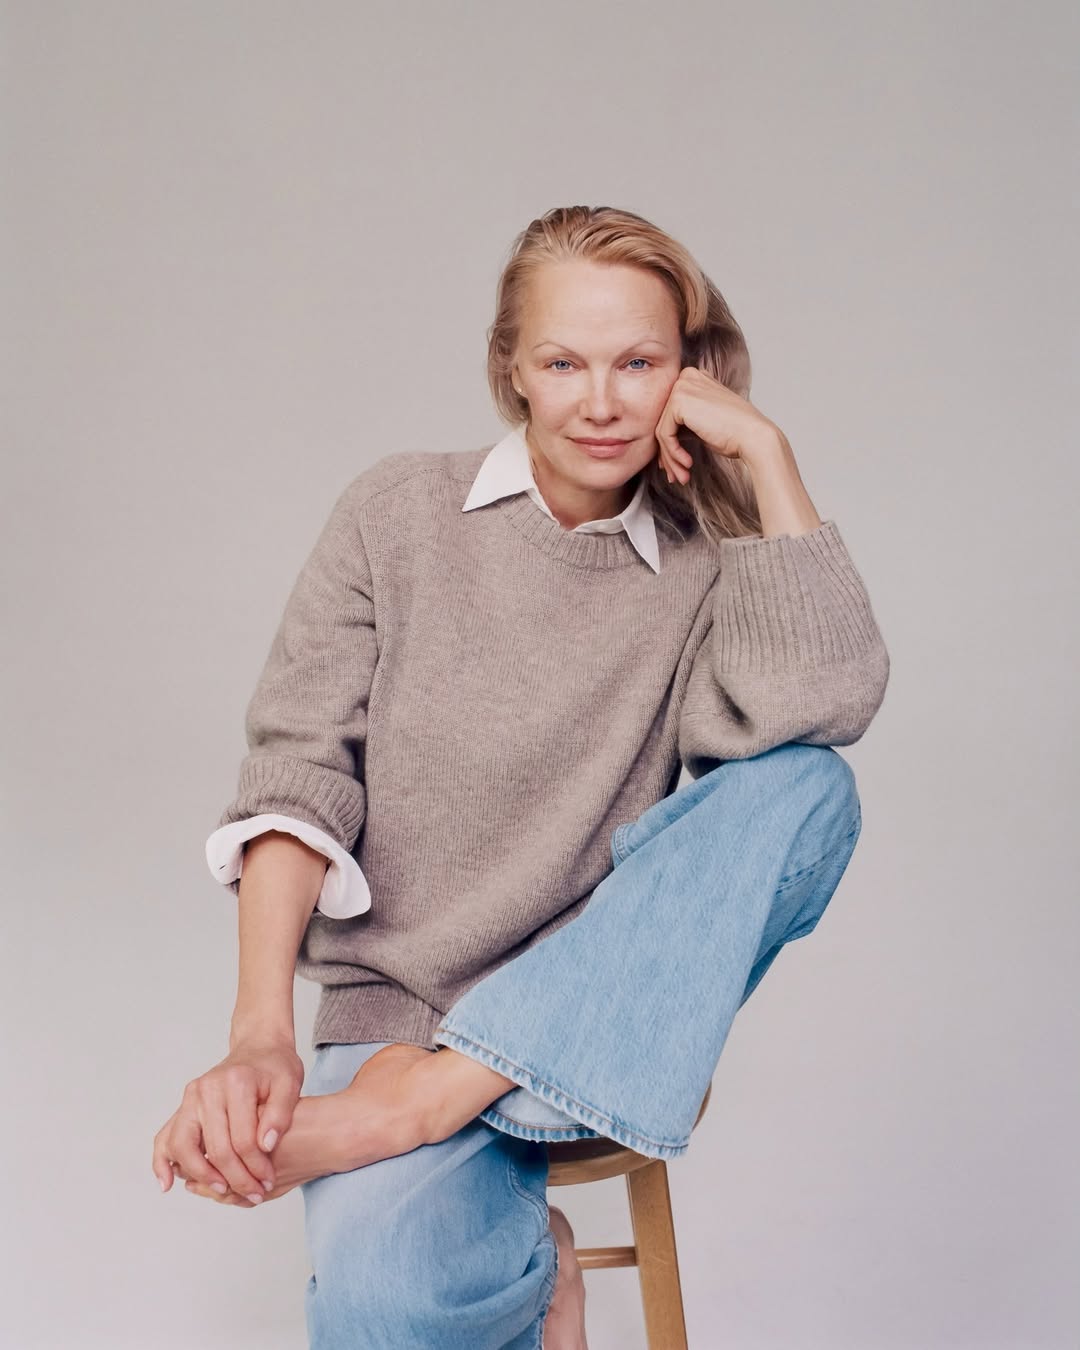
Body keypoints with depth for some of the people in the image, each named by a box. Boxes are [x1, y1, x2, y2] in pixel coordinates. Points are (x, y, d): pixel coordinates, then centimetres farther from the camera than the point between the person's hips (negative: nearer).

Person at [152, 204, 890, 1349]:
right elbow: (300, 768, -5)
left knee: (805, 787, -27)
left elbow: (832, 697, -18)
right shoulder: (400, 512, 3)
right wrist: (260, 1032, -18)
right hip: (400, 1003, -2)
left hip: (600, 1005, 2)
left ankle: (414, 1103, -25)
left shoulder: (705, 566, 4)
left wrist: (765, 450, -12)